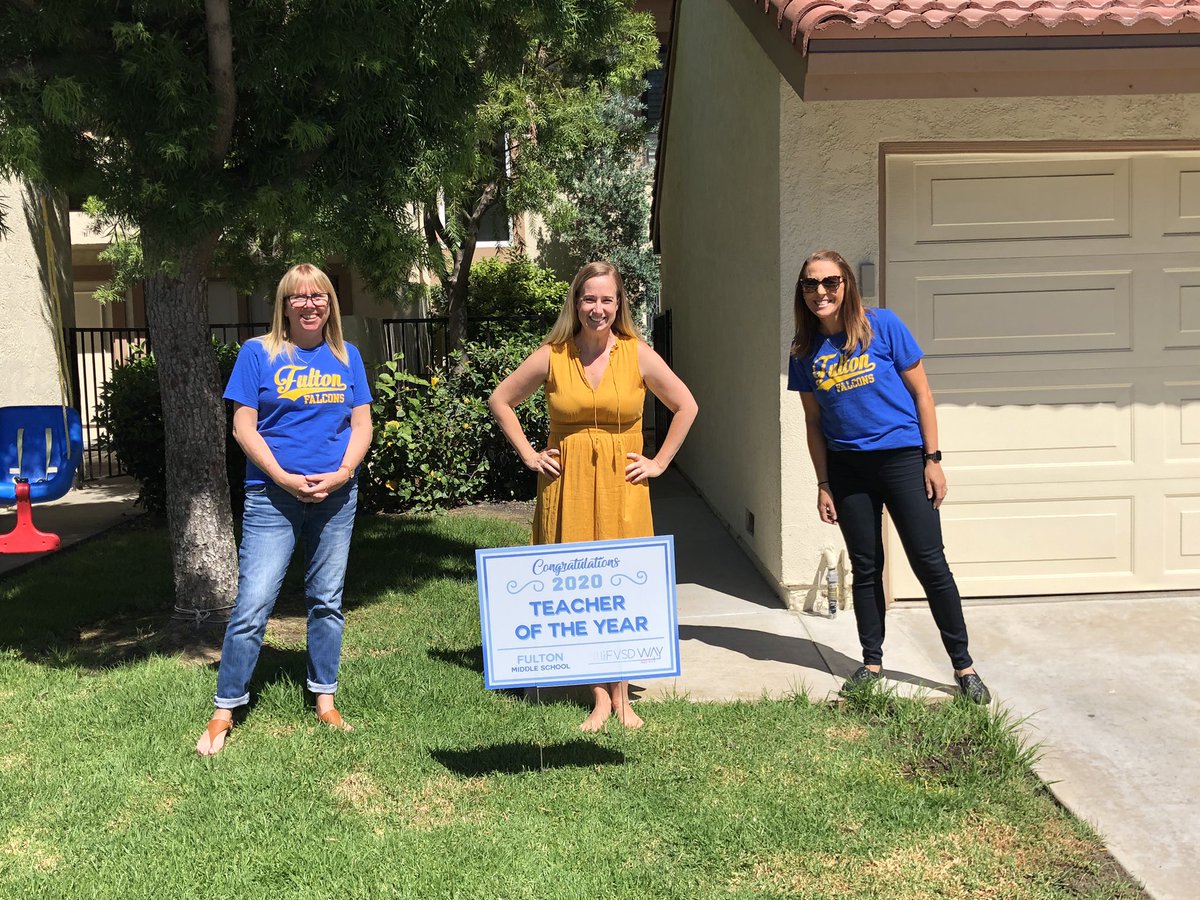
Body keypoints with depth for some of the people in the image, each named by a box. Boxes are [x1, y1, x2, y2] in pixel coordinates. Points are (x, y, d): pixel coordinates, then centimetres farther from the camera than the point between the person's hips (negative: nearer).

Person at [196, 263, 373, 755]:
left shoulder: (347, 357, 8)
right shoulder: (259, 353, -1)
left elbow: (362, 424, 6)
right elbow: (243, 427, -4)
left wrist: (343, 473, -10)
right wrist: (284, 478, -14)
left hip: (336, 496, 3)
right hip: (273, 497, -3)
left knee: (327, 601, 11)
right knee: (252, 606, -7)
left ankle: (325, 701, 23)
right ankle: (223, 712, 5)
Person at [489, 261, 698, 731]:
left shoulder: (637, 355, -2)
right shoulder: (551, 356, -1)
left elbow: (685, 406, 7)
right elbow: (500, 401, 10)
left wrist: (659, 462, 3)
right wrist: (528, 455, 4)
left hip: (621, 485, 0)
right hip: (568, 483, 1)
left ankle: (620, 695, 14)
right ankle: (600, 697, 11)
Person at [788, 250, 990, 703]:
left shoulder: (883, 326, -7)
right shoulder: (805, 350, 3)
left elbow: (921, 393, -4)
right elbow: (814, 422, 9)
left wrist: (933, 459, -6)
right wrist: (823, 485, 7)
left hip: (903, 459, -3)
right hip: (848, 469, 3)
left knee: (930, 563, -2)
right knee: (865, 568, 12)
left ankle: (963, 666, 11)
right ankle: (872, 662, 25)